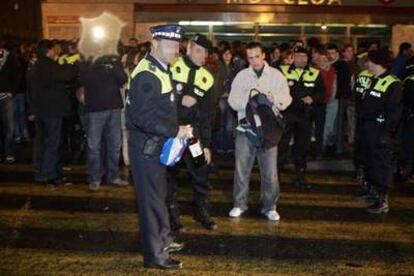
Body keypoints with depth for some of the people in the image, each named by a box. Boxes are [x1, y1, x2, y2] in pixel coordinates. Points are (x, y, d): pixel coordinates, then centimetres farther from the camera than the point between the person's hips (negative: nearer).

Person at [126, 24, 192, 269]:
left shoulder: (160, 70, 11)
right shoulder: (146, 74, -21)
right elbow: (143, 116, -30)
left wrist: (179, 128, 8)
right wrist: (175, 130, -24)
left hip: (158, 144, 10)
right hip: (147, 146, -10)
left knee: (159, 193, 21)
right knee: (152, 198, 0)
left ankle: (163, 240, 38)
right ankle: (155, 254, 13)